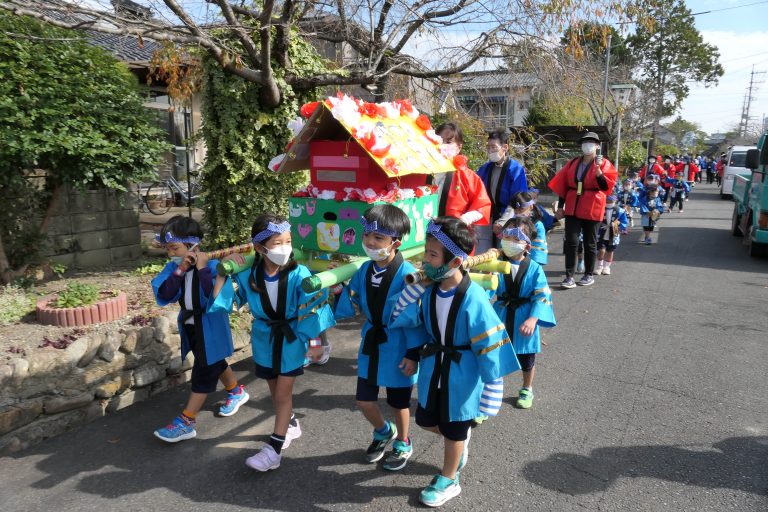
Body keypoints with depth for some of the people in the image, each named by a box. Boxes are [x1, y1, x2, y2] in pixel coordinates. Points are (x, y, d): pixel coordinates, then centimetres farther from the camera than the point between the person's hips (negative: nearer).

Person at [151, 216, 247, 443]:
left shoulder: (212, 265, -22)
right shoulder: (173, 267, -4)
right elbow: (163, 297, -16)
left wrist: (202, 269, -33)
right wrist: (180, 271, -25)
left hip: (210, 327, -7)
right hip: (189, 326, 7)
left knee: (203, 372, -1)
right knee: (214, 364, 23)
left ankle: (186, 422, 7)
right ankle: (237, 391, 45)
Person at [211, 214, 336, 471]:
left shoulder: (299, 274, -22)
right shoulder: (247, 275, -14)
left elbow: (311, 309, -13)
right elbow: (219, 302, -8)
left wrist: (314, 342, -8)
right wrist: (224, 271, -18)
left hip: (292, 339, -4)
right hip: (265, 339, 4)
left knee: (283, 393, 1)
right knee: (276, 391, 19)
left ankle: (274, 449, 12)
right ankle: (291, 424, 45)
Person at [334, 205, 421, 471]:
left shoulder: (407, 274, -23)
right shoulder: (364, 270, -5)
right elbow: (350, 307, 4)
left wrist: (413, 354, -16)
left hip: (398, 346, -5)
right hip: (371, 342, 5)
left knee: (399, 402, 16)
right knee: (364, 400, 13)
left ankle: (402, 444, 44)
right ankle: (384, 432, 46)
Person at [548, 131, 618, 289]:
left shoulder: (604, 163, -1)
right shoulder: (573, 163, 9)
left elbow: (607, 186, -11)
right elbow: (563, 184, 10)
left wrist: (598, 170, -25)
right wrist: (560, 206, 7)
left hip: (591, 209, -2)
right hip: (573, 208, 3)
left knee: (590, 243, 8)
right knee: (571, 242, -4)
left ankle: (589, 275, 21)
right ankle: (569, 276, -1)